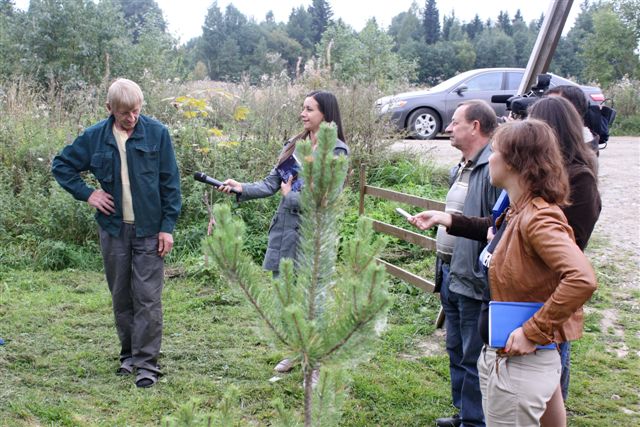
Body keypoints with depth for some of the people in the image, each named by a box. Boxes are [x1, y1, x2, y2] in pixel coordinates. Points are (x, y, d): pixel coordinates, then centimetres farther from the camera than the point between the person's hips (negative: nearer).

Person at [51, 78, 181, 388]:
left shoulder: (157, 133, -5)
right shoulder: (95, 137, 1)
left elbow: (170, 182, -2)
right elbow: (61, 165, 14)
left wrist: (168, 226, -6)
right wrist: (86, 194, 1)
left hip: (149, 230, -3)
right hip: (113, 229, 3)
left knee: (147, 298, -3)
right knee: (121, 297, 12)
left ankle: (146, 361, 4)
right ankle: (129, 354, 27)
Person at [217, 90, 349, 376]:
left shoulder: (335, 152, -9)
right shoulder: (293, 145, 10)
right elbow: (271, 183, 7)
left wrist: (289, 195, -6)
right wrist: (242, 188, -8)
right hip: (284, 227, 6)